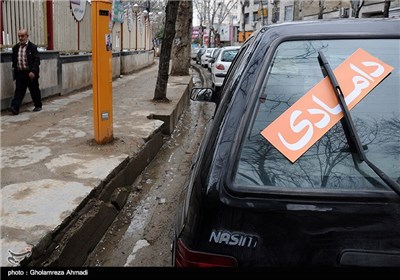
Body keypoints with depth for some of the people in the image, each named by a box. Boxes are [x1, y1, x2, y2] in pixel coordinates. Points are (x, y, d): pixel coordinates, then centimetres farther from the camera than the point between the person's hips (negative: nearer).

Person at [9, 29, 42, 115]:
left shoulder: (32, 47, -6)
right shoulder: (15, 47, 10)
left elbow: (36, 60, -11)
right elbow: (13, 60, 17)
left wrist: (33, 71, -19)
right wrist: (15, 70, 10)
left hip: (30, 73, -4)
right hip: (20, 73, 4)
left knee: (34, 91, 8)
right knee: (19, 91, -3)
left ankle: (38, 106, 22)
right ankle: (15, 108, -10)